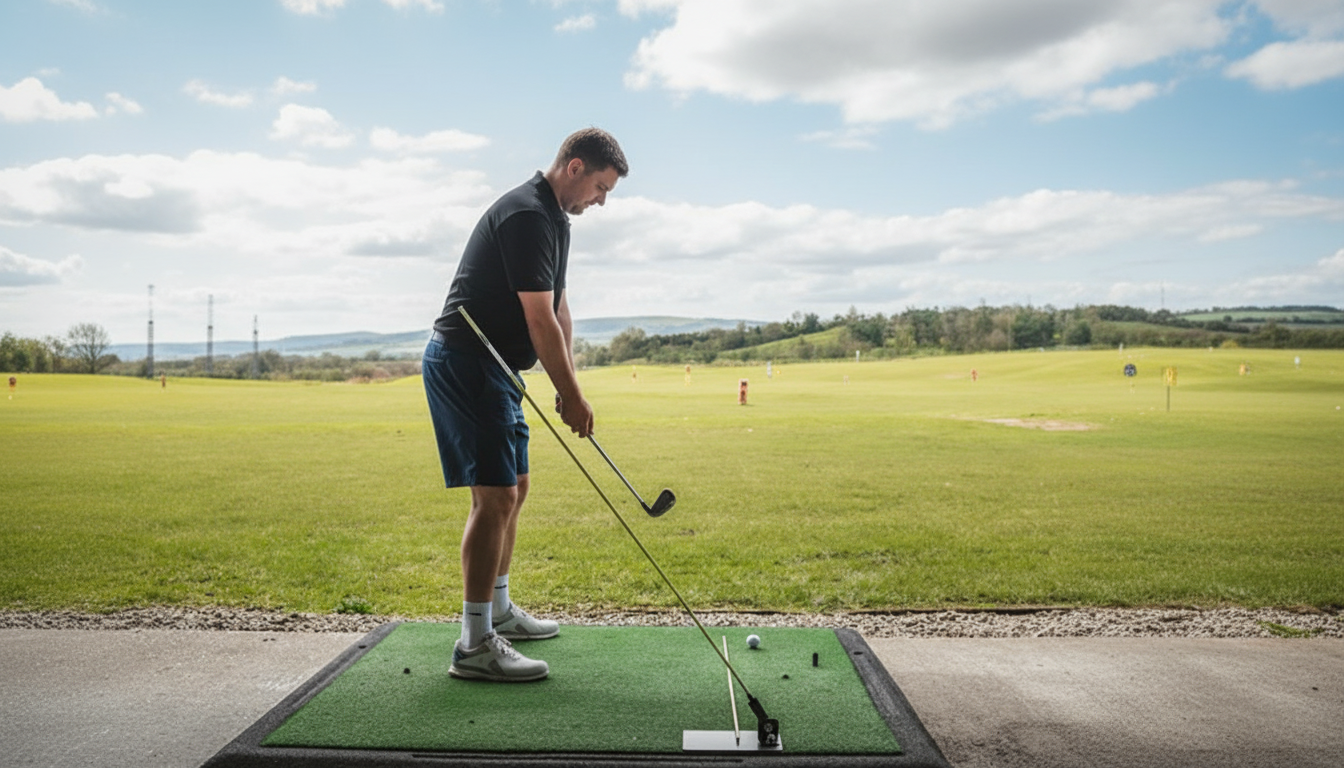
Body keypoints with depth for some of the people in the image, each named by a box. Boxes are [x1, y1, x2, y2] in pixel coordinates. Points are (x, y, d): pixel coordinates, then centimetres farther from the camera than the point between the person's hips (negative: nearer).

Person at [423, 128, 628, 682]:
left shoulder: (553, 219, 15)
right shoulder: (526, 216, -18)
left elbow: (558, 310, 17)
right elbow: (540, 320, -21)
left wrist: (568, 385, 10)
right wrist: (571, 395, -14)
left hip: (491, 366, 11)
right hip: (464, 362, -11)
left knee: (512, 489, 15)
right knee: (495, 495, -14)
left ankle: (498, 610, 29)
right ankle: (475, 644, -9)